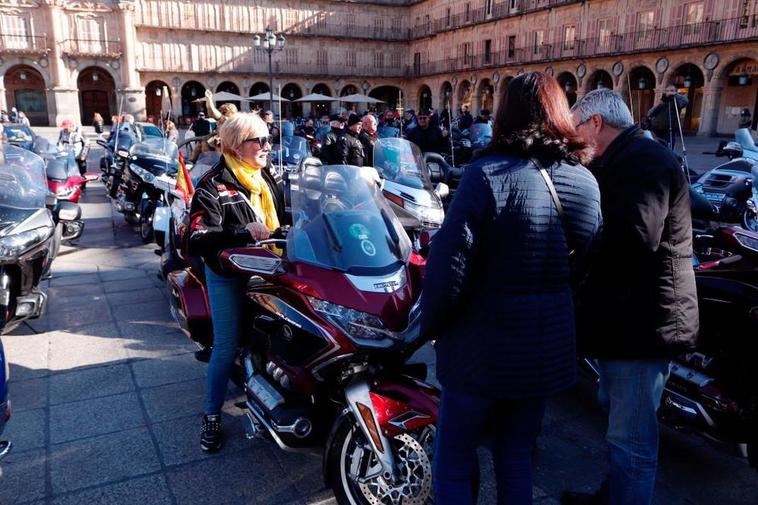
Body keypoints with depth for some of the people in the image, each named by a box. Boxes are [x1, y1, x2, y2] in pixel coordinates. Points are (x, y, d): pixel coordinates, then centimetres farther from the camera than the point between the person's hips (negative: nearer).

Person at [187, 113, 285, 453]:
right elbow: (198, 238, -24)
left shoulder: (264, 179, 9)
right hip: (228, 275, -6)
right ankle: (212, 416, 16)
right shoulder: (213, 185, -15)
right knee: (226, 346, 0)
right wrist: (243, 232, -35)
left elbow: (276, 221, 23)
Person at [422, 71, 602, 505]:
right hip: (550, 348, 6)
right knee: (517, 458, 22)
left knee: (455, 458, 13)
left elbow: (450, 263, -20)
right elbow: (582, 266, 10)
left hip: (484, 344, -5)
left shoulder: (488, 174, -17)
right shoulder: (586, 182, 2)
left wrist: (430, 324, -5)